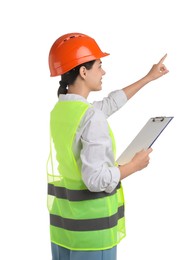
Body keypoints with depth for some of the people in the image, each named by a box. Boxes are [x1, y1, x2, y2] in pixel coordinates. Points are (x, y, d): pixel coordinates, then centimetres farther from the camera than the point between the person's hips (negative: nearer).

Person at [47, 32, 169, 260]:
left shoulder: (60, 110, 5)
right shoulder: (91, 116, -21)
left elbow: (109, 104, 18)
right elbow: (96, 179, -25)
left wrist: (148, 78, 26)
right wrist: (135, 165, -9)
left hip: (63, 223, 8)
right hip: (91, 225, -8)